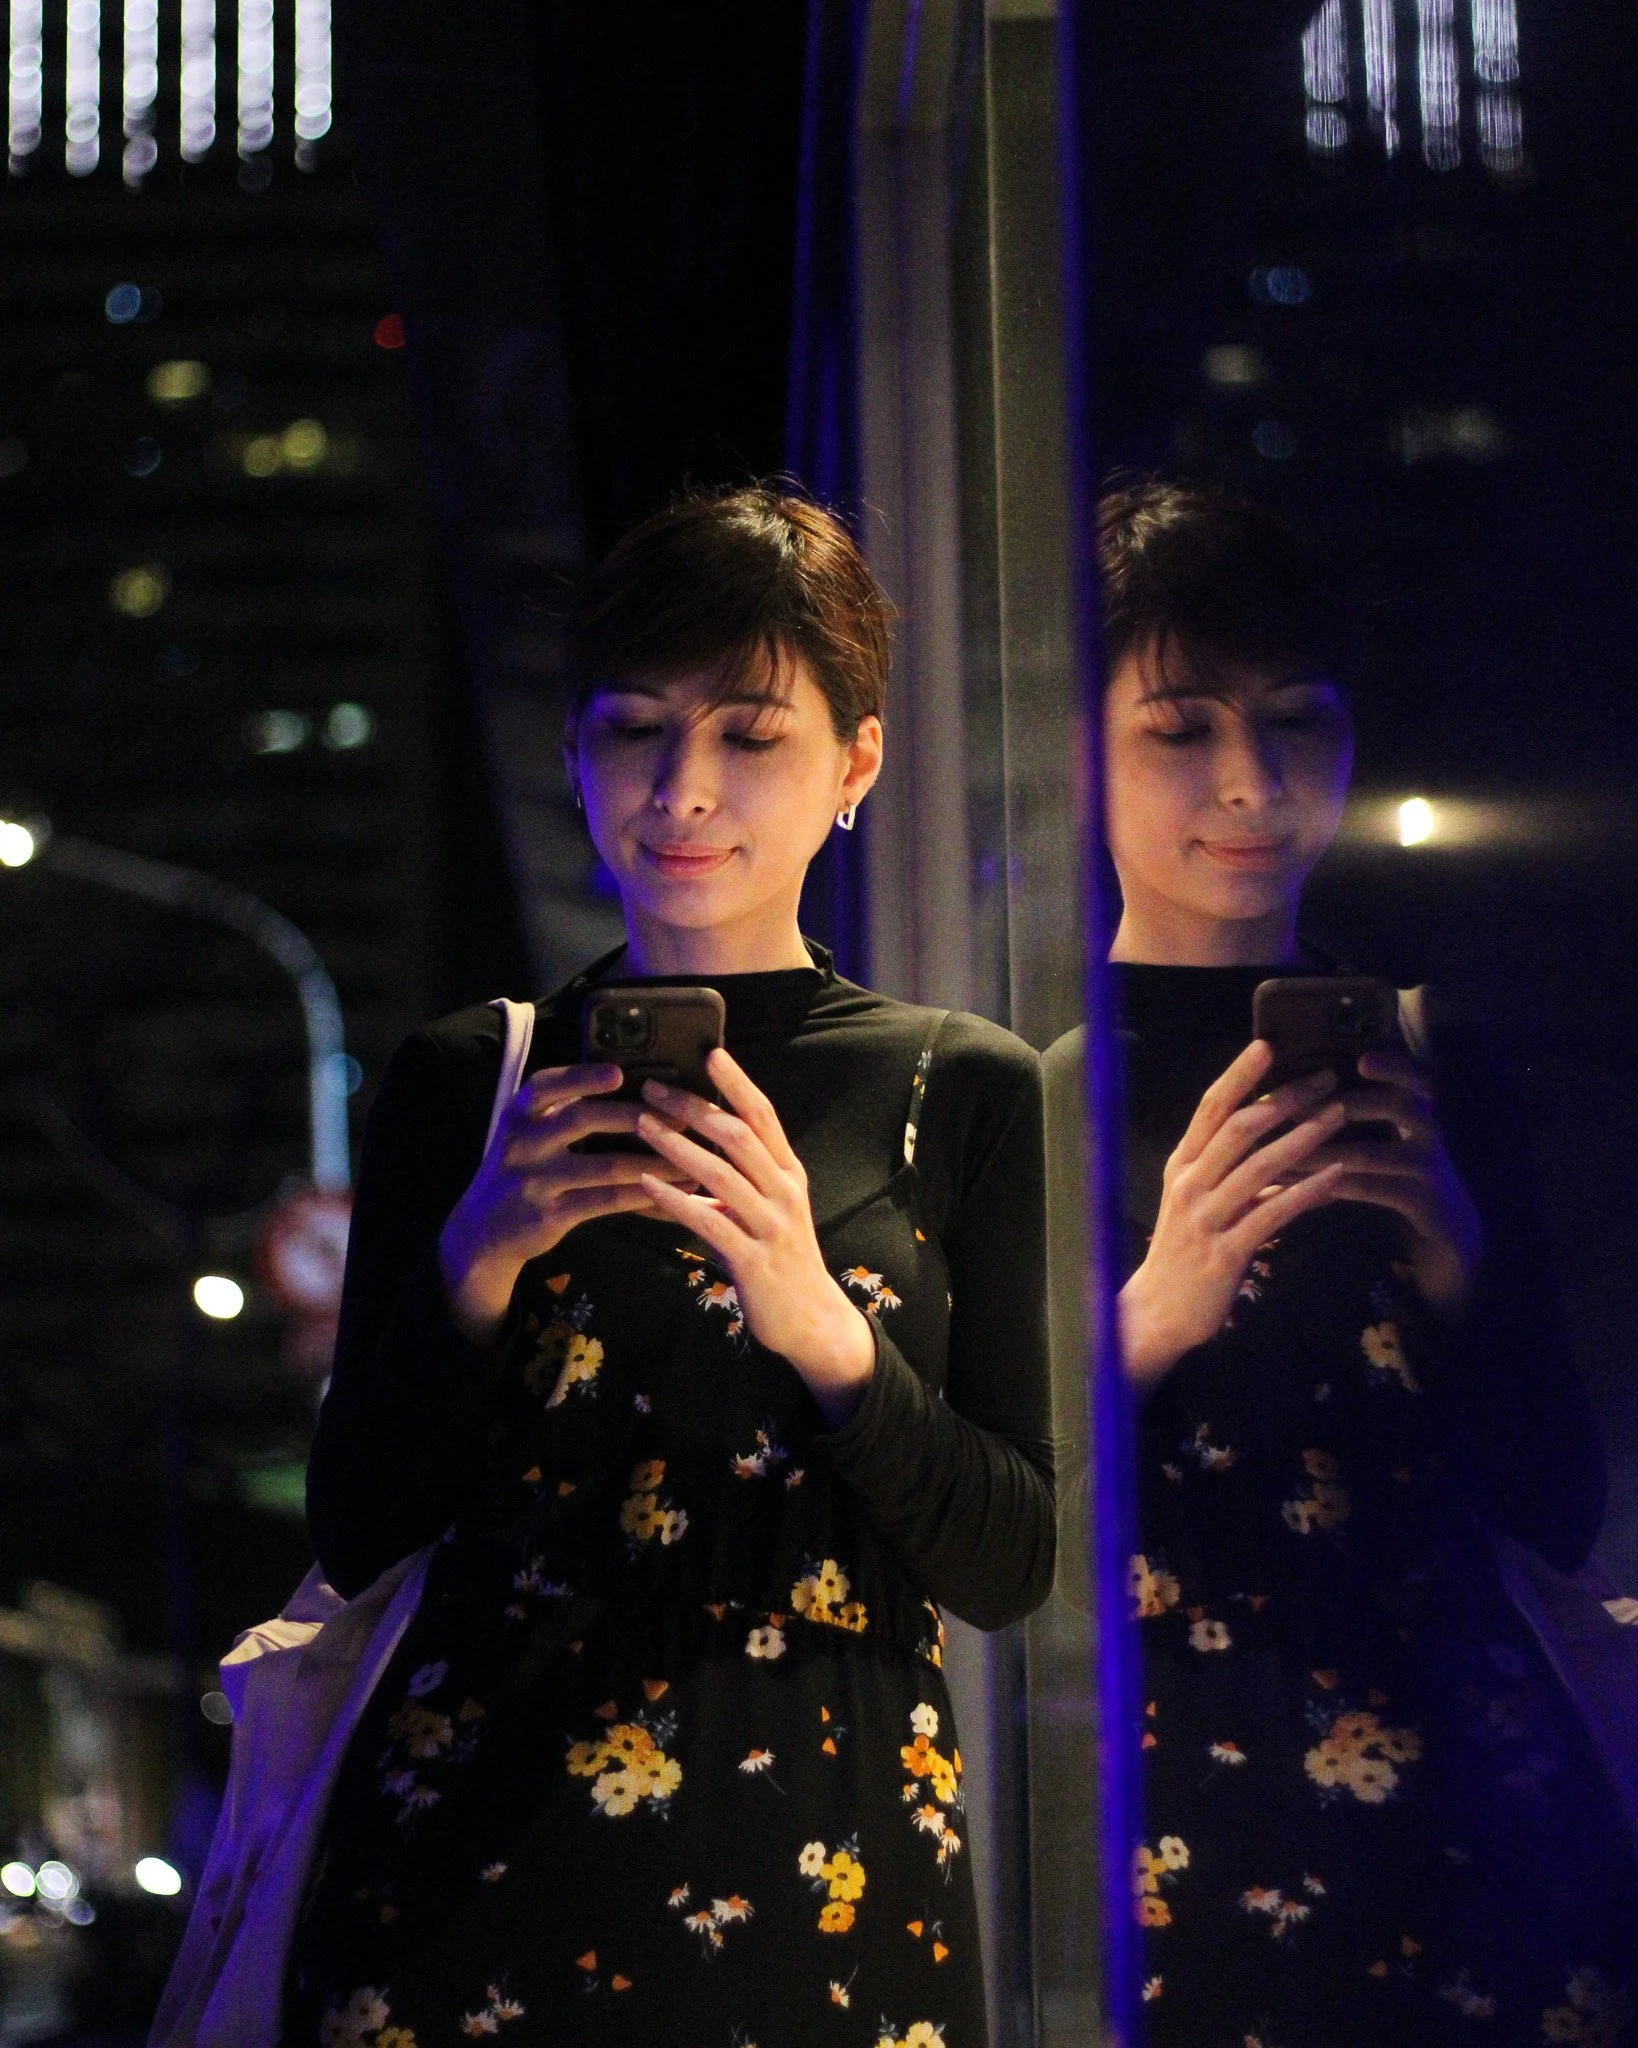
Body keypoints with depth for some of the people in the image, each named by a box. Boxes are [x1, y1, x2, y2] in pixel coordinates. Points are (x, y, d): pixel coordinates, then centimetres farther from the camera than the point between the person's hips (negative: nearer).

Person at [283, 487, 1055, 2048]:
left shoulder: (960, 1087, 2)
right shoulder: (465, 1082, 5)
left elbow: (1012, 1565, -3)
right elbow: (353, 1535, 2)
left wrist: (820, 1323, -19)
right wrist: (477, 1259, -14)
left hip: (817, 1873, 0)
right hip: (472, 1851, 1)